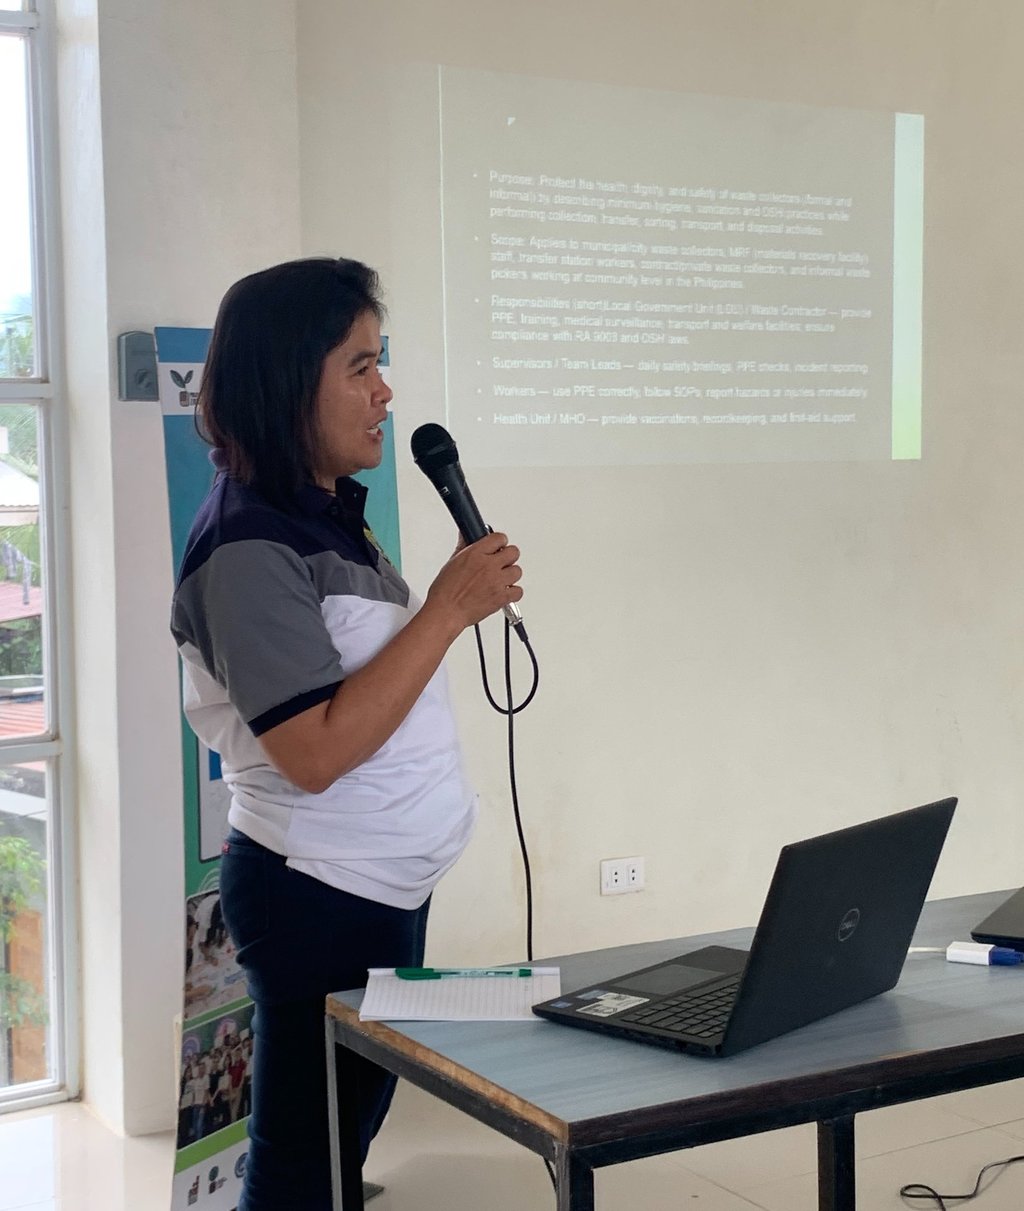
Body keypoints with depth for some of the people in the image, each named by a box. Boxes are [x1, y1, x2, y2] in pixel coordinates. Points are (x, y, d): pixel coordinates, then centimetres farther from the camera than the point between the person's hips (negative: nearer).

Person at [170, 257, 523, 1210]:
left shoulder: (332, 517, 9)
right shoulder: (249, 550, -19)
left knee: (347, 1133, 18)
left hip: (385, 884, 9)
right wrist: (450, 608, -22)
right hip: (322, 897, -9)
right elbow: (316, 750, -25)